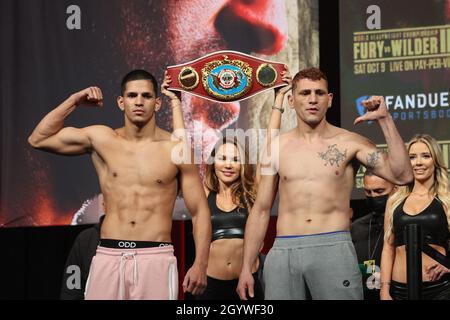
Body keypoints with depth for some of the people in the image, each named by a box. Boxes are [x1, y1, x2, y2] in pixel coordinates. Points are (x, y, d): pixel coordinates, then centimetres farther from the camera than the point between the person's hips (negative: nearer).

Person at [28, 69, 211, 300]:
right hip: (108, 257, 2)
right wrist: (74, 101, 5)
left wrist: (200, 264, -9)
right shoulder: (101, 139, 7)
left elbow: (199, 211, 2)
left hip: (156, 257, -2)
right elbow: (38, 139, 11)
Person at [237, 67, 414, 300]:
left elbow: (402, 176, -9)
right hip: (283, 252, 2)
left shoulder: (349, 143, 3)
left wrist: (385, 120, -12)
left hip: (334, 248, -2)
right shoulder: (276, 148, 9)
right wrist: (246, 267, 7)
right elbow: (261, 210, 12)